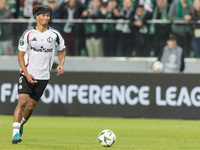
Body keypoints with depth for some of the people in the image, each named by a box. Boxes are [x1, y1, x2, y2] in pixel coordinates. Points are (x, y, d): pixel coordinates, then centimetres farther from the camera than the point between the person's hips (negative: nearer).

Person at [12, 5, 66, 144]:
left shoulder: (54, 34, 1)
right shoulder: (28, 34, -5)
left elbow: (62, 50, 17)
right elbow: (21, 55, -3)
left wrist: (61, 65, -3)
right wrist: (27, 74, -15)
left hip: (43, 77, 2)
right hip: (27, 74, -2)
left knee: (31, 106, 8)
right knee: (22, 101, -18)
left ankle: (21, 124, 37)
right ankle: (16, 133, -19)